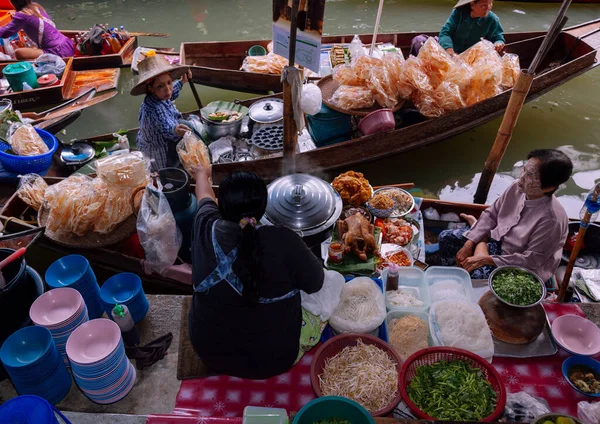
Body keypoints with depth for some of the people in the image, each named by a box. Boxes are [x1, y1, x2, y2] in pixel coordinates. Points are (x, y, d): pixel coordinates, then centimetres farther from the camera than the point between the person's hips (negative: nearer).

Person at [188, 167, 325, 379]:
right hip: (273, 358, -3)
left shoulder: (207, 230, -18)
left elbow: (205, 196, 6)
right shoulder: (284, 241, -27)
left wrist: (202, 174, 27)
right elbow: (316, 283, -9)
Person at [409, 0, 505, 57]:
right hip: (447, 48, 0)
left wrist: (498, 43, -29)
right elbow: (445, 32, -19)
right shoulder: (459, 12, -13)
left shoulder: (492, 19, -11)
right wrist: (449, 49, -40)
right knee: (419, 40, -17)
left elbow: (498, 38, -1)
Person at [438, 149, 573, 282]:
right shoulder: (517, 188, -14)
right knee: (446, 237, 0)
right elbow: (491, 214, -1)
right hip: (498, 240, 6)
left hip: (518, 266, -6)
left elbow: (531, 260, -26)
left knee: (476, 274, -29)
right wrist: (469, 244, -9)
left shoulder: (551, 218, -32)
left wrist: (486, 259, -25)